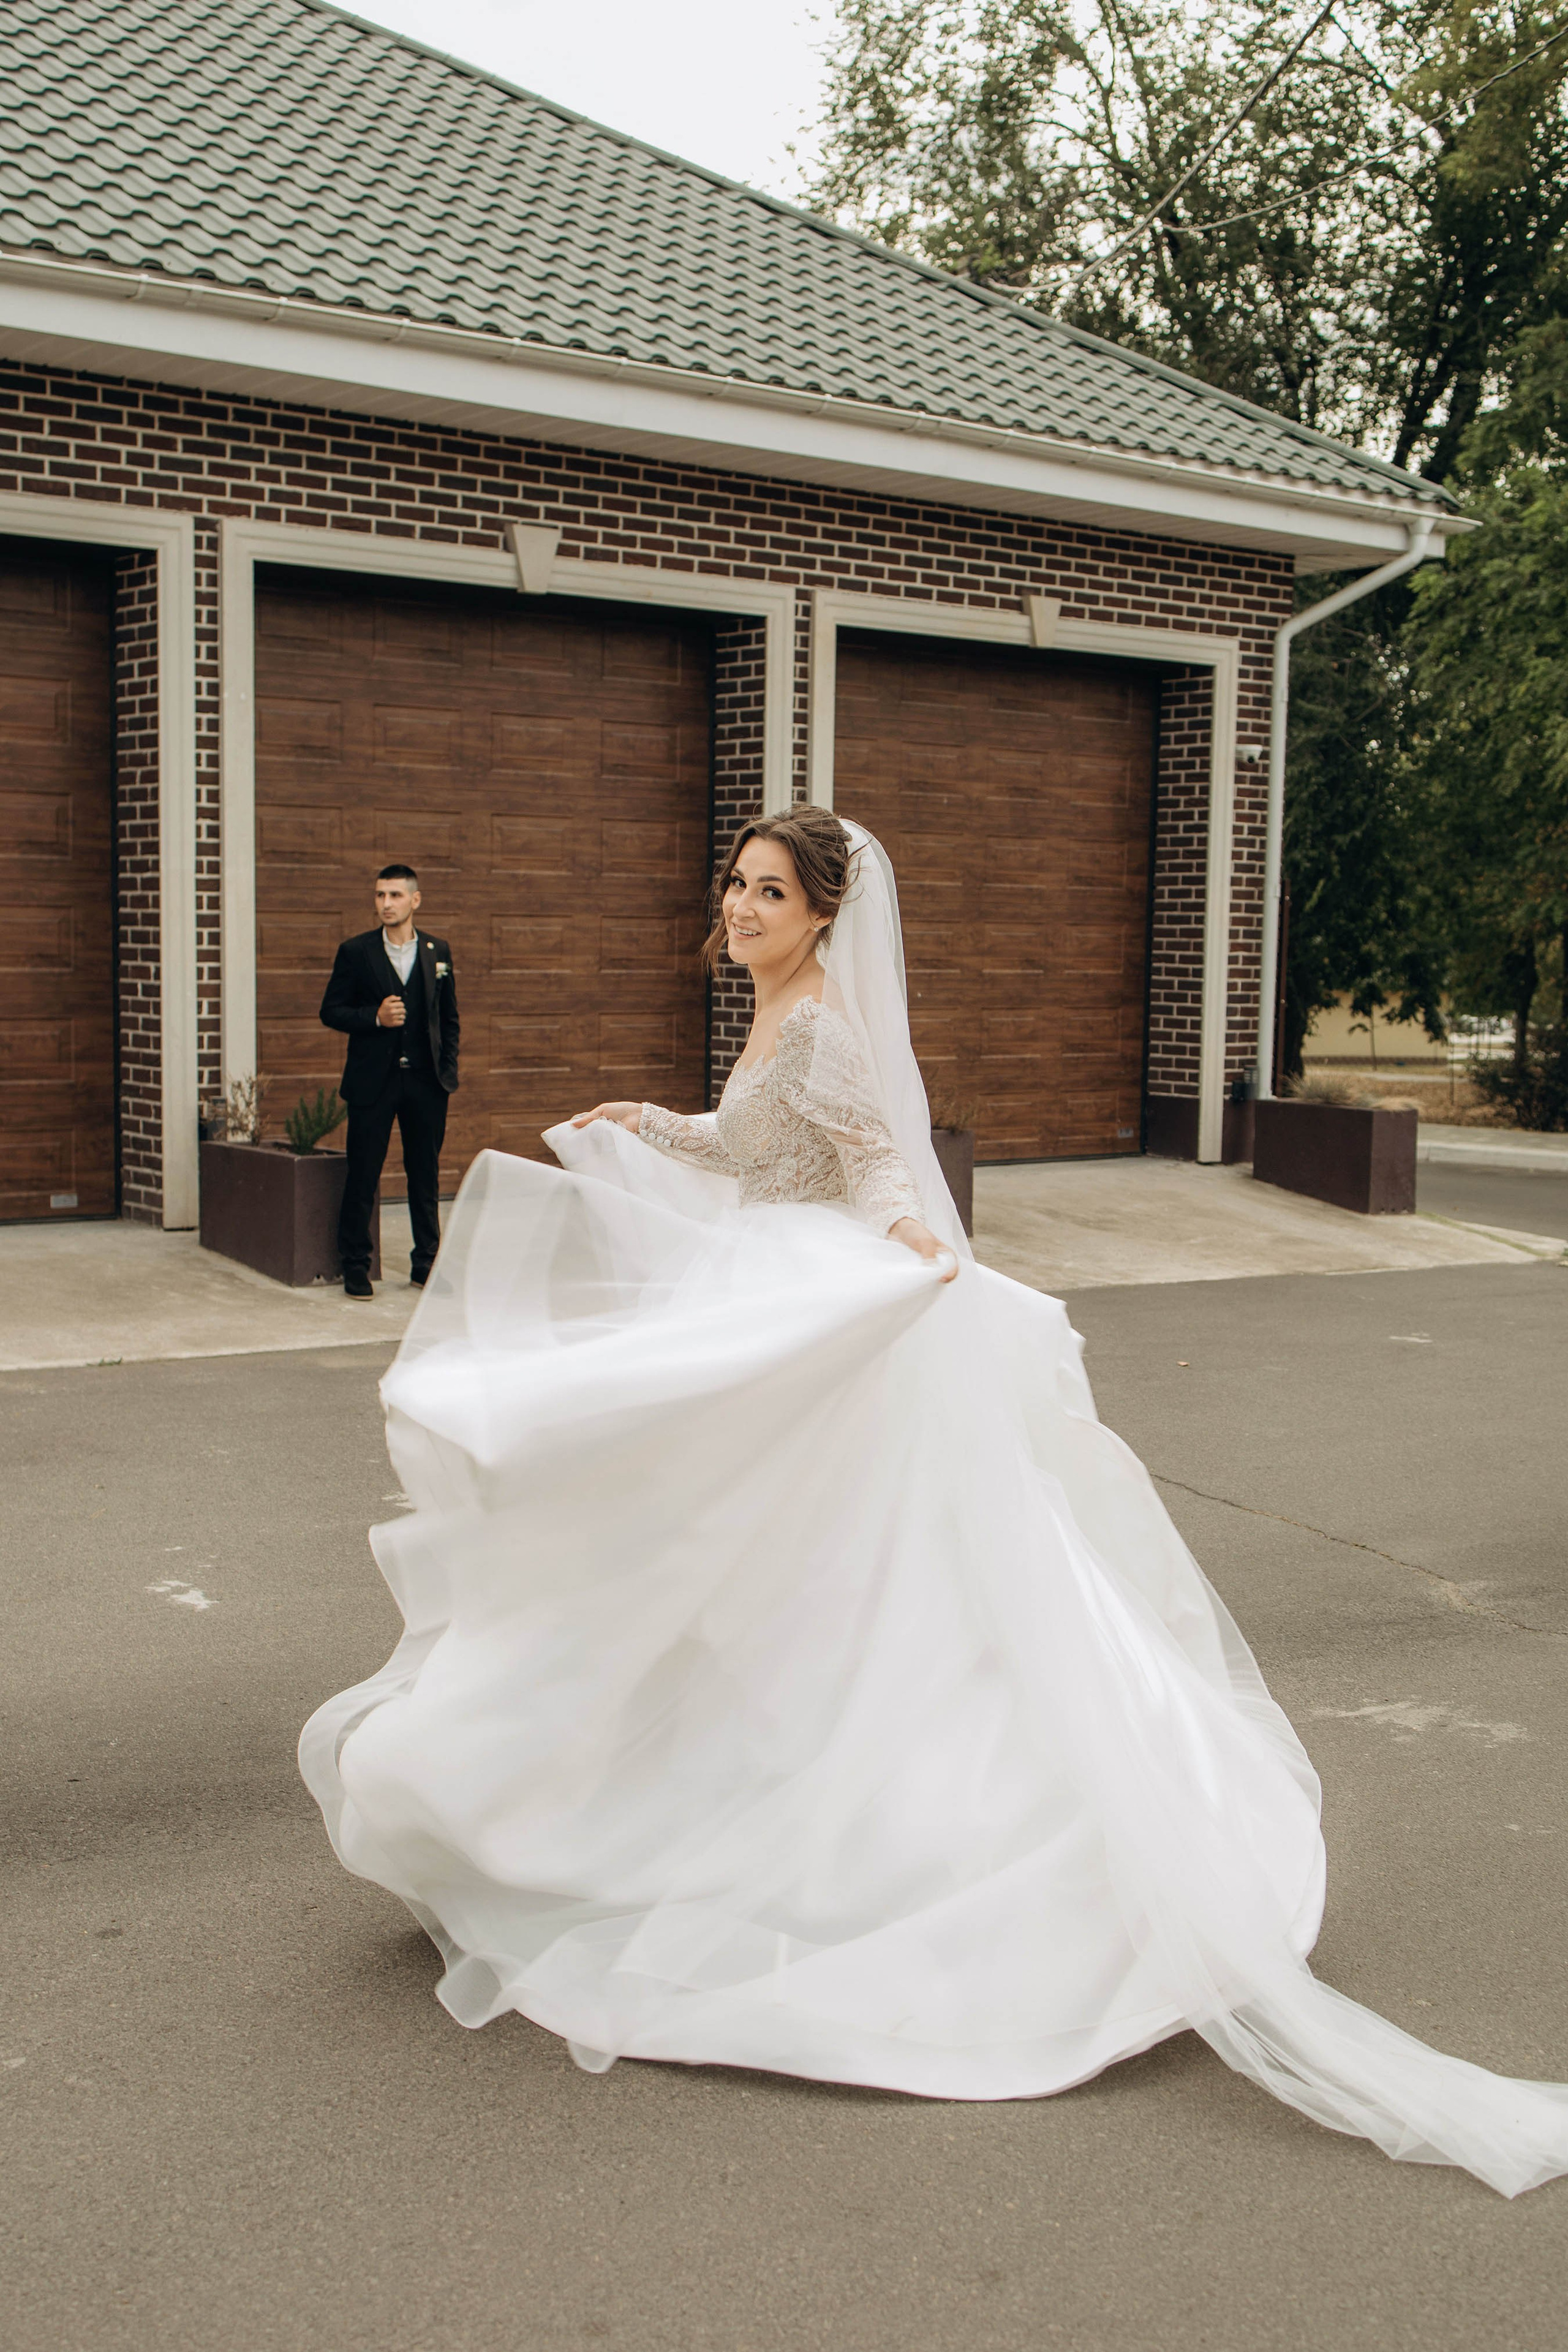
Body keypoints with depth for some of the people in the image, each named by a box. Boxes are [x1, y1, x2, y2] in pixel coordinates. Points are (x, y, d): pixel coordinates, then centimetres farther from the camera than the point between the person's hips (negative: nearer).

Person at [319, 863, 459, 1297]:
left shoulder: (438, 951, 8)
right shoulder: (355, 952, 0)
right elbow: (331, 1011, 1)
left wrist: (448, 1067, 4)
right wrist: (375, 1017, -15)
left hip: (426, 1082, 2)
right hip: (373, 1081, -2)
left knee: (426, 1176, 9)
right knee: (362, 1176, 0)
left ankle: (427, 1261, 19)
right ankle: (355, 1266, 9)